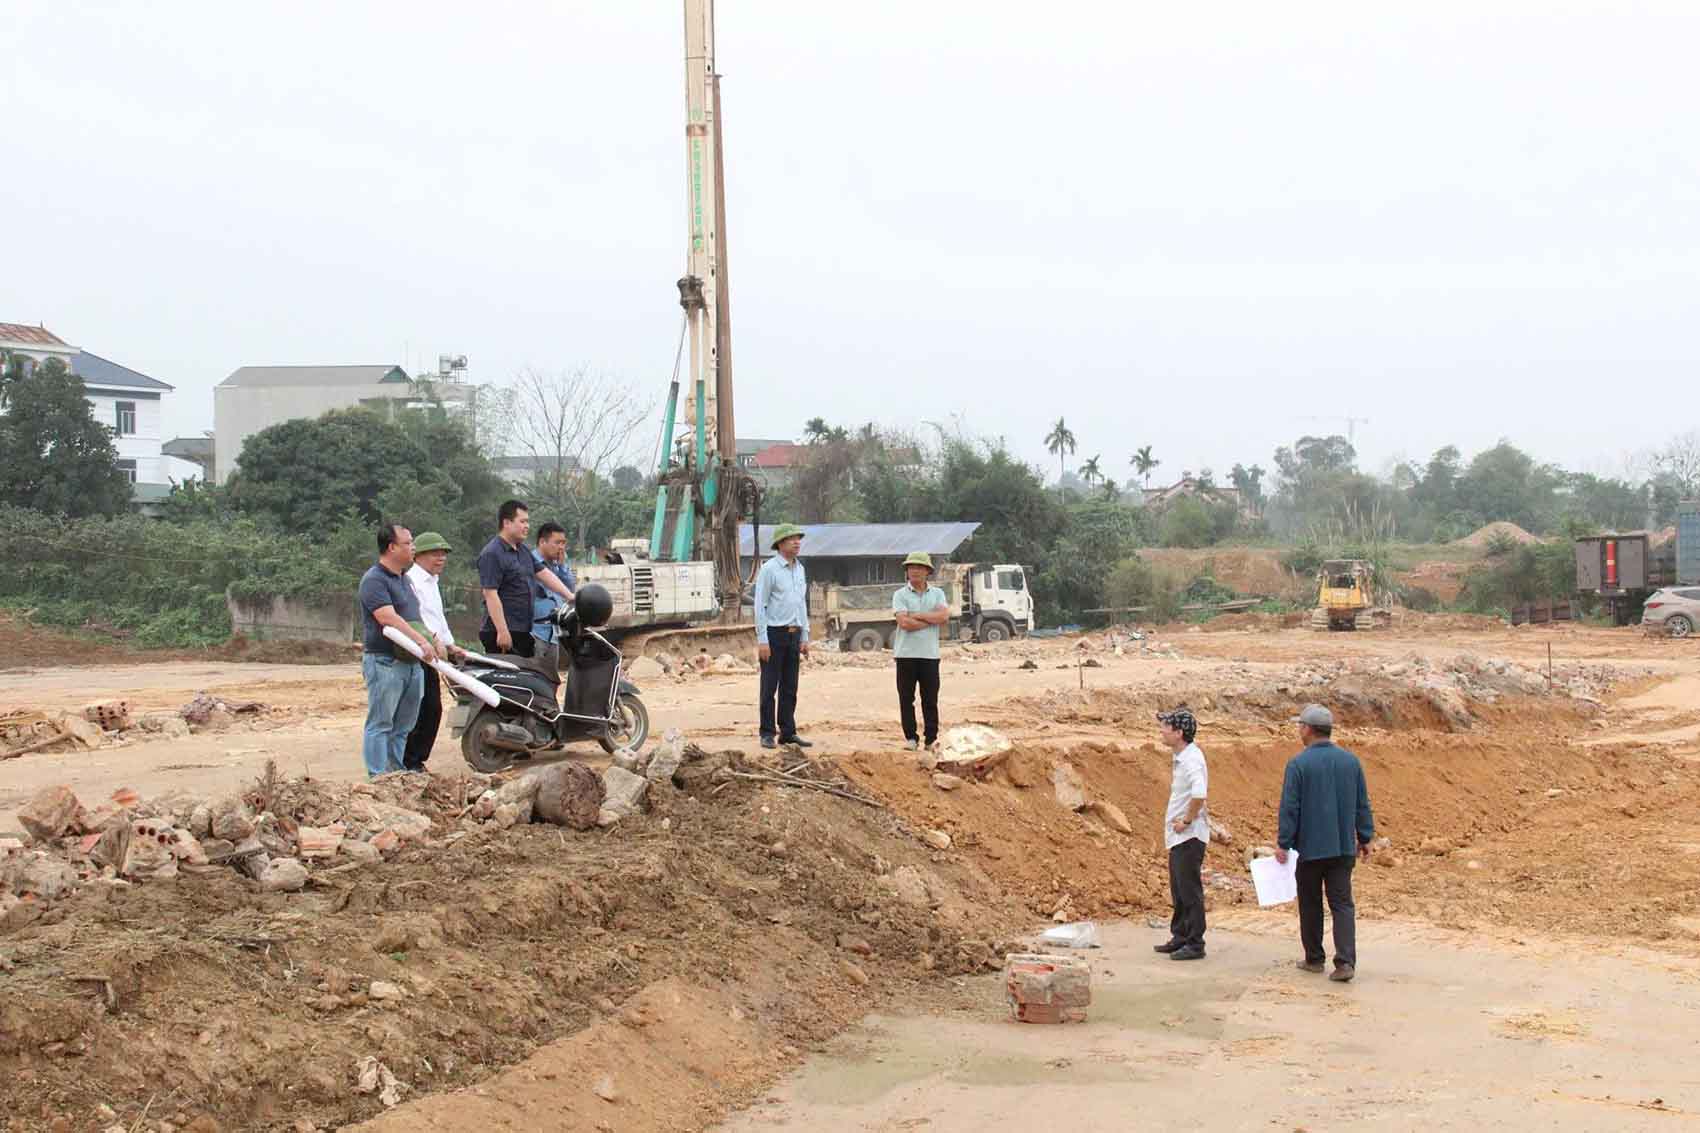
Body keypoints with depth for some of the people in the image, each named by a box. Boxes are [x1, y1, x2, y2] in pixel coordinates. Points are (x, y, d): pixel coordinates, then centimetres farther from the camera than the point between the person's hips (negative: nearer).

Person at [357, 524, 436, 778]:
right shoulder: (374, 579, -13)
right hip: (384, 662, -9)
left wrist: (433, 641, 20)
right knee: (380, 724, -5)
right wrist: (421, 642, -30)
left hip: (411, 661, 9)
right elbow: (388, 618, -24)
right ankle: (378, 778, -5)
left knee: (402, 726, 12)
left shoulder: (403, 578, 18)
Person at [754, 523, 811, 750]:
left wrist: (805, 637, 14)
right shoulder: (769, 569, -8)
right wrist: (762, 640, -16)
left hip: (793, 635, 7)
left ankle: (788, 732, 13)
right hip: (774, 634, -7)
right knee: (770, 686, -2)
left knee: (790, 688, 8)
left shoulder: (800, 569, 14)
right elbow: (760, 605, -11)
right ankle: (767, 733, 3)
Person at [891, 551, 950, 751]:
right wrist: (932, 620, -6)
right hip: (906, 654, -1)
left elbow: (944, 616, -9)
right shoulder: (900, 595, 2)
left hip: (930, 654, 1)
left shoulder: (937, 594, 10)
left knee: (931, 699, 4)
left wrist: (917, 616, -10)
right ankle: (910, 738, 9)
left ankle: (931, 738, 9)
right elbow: (904, 623, -13)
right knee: (906, 698, 2)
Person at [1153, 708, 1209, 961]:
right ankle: (1180, 938, 27)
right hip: (1178, 836, 10)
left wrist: (1187, 821, -24)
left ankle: (1195, 944, 2)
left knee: (1190, 892, -4)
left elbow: (1199, 793, -35)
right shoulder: (1181, 757, 11)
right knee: (1179, 891, 18)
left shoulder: (1191, 758, -19)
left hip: (1189, 836, -10)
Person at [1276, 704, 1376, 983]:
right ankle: (1345, 961, -10)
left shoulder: (1298, 764, -11)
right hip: (1343, 847, 3)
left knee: (1310, 905, 11)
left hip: (1310, 847, -3)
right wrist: (1365, 837, 17)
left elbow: (1290, 808, -11)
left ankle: (1314, 958, 20)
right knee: (1342, 904, 2)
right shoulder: (1350, 760, 3)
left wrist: (1283, 843, -5)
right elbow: (1362, 804, 9)